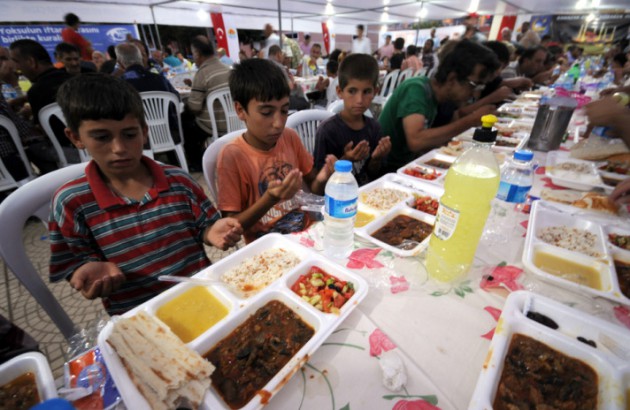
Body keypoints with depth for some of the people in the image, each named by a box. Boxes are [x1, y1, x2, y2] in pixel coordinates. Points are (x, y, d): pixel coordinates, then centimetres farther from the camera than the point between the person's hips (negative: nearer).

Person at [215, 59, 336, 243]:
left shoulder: (290, 137, -1)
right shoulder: (232, 156, -13)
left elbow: (314, 188, 9)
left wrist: (321, 180, -13)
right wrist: (270, 199, -25)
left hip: (305, 230, 4)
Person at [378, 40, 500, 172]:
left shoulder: (437, 95, 4)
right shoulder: (416, 89, -18)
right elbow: (415, 141, -32)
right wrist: (470, 121, -25)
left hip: (406, 164, 7)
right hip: (386, 169, -7)